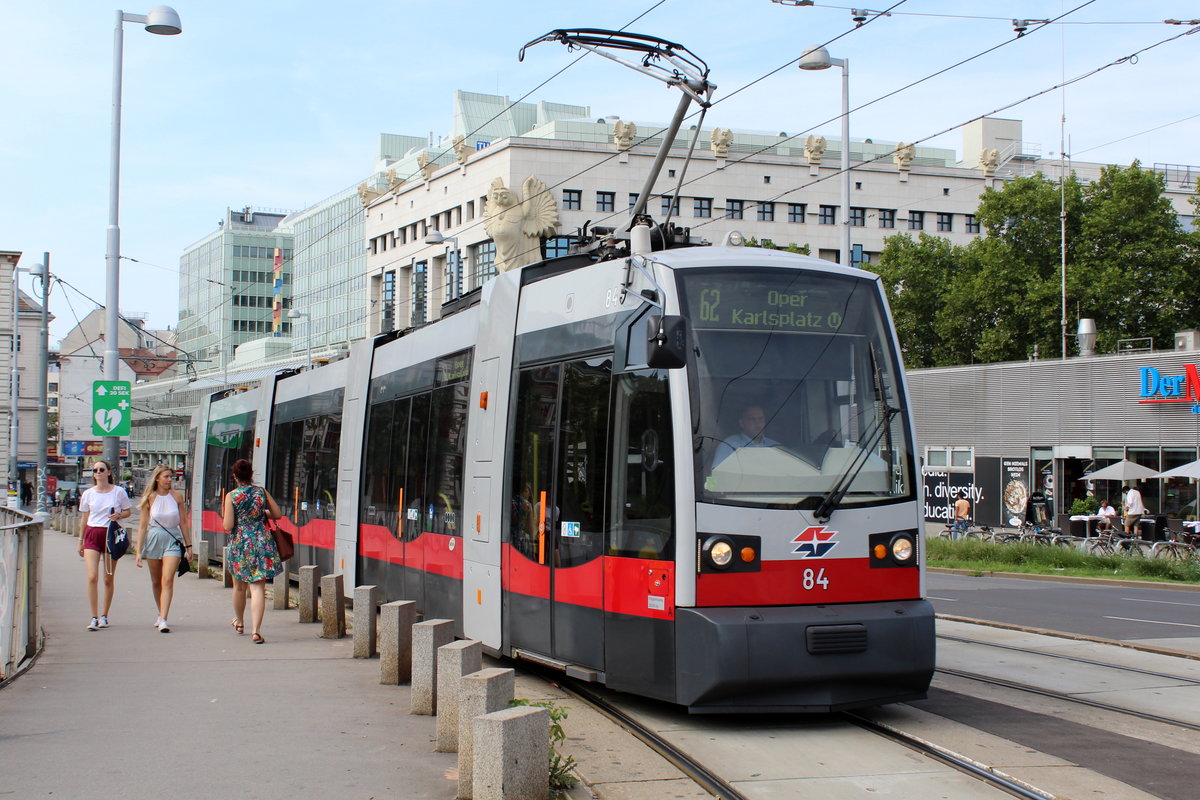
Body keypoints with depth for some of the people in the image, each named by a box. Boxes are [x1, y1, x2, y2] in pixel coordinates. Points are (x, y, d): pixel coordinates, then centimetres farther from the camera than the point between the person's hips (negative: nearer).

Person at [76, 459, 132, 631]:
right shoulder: (88, 494, 7)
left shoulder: (118, 492, 2)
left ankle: (104, 616, 17)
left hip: (111, 535, -1)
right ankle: (94, 618, -7)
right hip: (92, 535, 1)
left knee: (109, 579, 4)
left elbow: (128, 512, 11)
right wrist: (80, 541, 13)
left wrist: (119, 515, -11)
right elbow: (84, 519, 14)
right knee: (92, 577, -11)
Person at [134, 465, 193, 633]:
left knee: (167, 580, -14)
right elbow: (142, 526, -1)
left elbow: (183, 522, 8)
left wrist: (188, 545, 9)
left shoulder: (177, 496, 1)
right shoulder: (149, 498, -2)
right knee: (156, 581, 13)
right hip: (153, 539, 1)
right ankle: (161, 614, 33)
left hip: (173, 540, -1)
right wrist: (139, 551, -4)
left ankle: (164, 620, -18)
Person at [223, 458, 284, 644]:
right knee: (258, 587, -4)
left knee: (239, 586, 20)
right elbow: (277, 514, 7)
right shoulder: (261, 492, 0)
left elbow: (228, 526, -10)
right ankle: (255, 630, -16)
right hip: (262, 543, 1)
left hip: (240, 544, 0)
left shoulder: (231, 496, -7)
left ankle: (239, 622, 40)